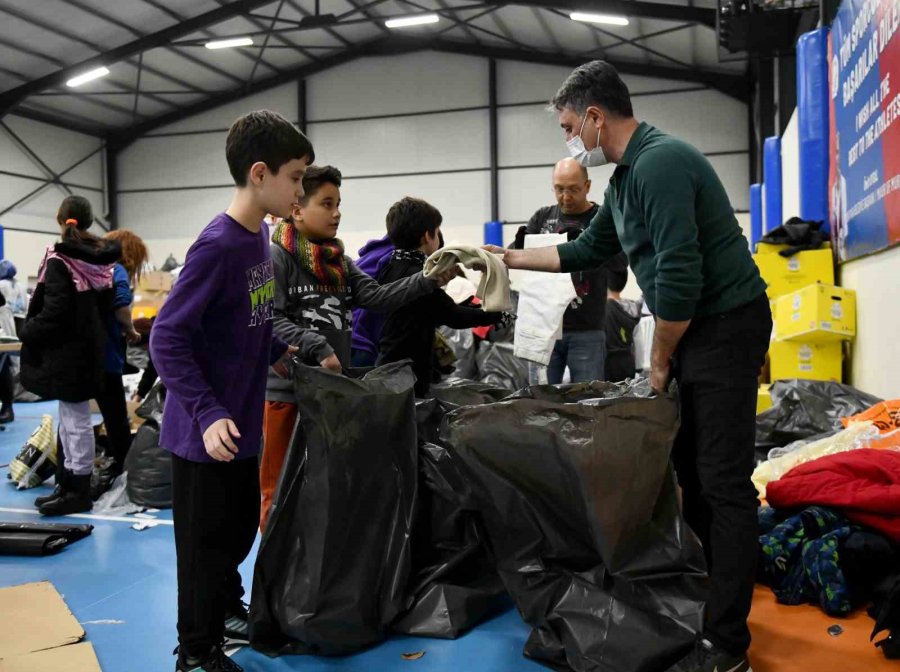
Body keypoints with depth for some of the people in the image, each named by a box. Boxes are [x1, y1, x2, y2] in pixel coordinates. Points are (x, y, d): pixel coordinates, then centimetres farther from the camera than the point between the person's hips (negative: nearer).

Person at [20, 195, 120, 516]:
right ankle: (69, 484, 26)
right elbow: (106, 305, 13)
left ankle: (79, 492, 9)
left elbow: (54, 312, -20)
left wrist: (27, 331, -5)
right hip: (89, 347, 8)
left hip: (67, 350, -8)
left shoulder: (59, 261, -16)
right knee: (71, 419, 17)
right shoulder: (102, 259, 7)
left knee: (75, 421, 0)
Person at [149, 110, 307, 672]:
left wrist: (277, 351, 13)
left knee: (241, 527, 23)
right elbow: (167, 338, -23)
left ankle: (228, 609, 44)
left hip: (241, 421, 8)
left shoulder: (259, 235, 3)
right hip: (207, 431, -8)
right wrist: (208, 414, -27)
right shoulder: (218, 245, -23)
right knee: (207, 543, 7)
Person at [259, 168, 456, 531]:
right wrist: (318, 349, -24)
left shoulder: (339, 261, 11)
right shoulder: (275, 256, -8)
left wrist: (427, 281, -13)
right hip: (288, 388, -7)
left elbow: (376, 296, -1)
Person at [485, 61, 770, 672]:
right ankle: (708, 593, 27)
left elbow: (677, 277, -23)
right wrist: (512, 258, 28)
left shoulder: (659, 163, -18)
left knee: (723, 480, -7)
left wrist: (661, 362, -11)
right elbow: (587, 251, 26)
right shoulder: (627, 176, 14)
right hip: (694, 328, 10)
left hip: (726, 324, -10)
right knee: (691, 466, 14)